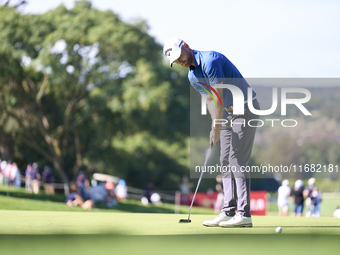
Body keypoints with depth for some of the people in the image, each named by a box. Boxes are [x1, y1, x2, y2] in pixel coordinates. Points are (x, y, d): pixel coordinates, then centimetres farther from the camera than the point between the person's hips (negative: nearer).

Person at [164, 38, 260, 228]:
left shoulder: (210, 60, -19)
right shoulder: (193, 77, 9)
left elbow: (219, 97, -20)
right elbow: (211, 99, 12)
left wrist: (216, 129, -18)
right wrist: (215, 125, -4)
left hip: (245, 109, -9)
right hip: (228, 112, 9)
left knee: (238, 161, -13)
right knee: (227, 163, 5)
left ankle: (244, 214, -14)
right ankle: (229, 212, 5)